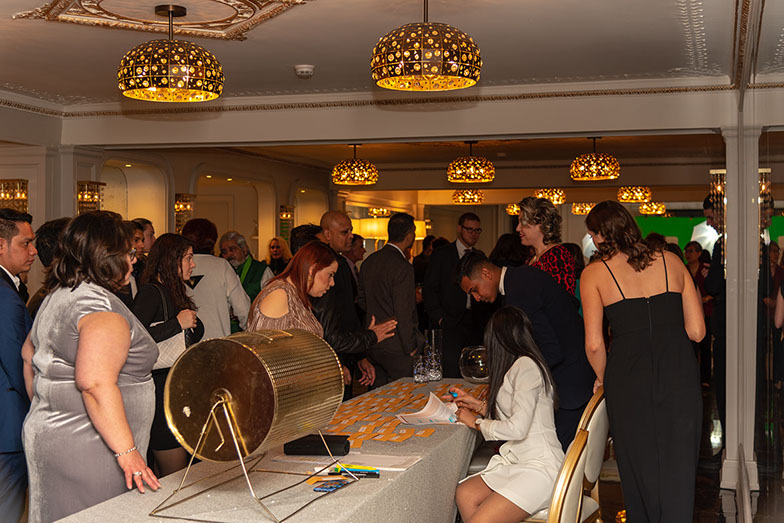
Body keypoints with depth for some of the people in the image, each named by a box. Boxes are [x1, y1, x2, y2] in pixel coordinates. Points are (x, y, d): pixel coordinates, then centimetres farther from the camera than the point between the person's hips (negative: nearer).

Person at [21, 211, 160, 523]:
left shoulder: (55, 298, 13)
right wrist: (127, 452, -27)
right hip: (85, 450, -10)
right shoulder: (102, 306, -20)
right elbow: (95, 383, -29)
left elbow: (29, 354, 25)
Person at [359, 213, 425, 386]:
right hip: (396, 349, -8)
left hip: (373, 345, 8)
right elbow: (403, 313, -19)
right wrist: (411, 347, -8)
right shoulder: (403, 267, -18)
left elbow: (361, 301, 13)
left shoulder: (369, 261, 6)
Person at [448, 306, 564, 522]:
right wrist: (477, 404, 24)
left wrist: (476, 422, -6)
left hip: (540, 467, -9)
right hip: (519, 461, 9)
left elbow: (517, 428, -20)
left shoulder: (526, 366, -14)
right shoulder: (518, 366, 15)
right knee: (464, 494, -11)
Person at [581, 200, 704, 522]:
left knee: (639, 465, 14)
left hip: (629, 377, -2)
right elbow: (697, 331, 6)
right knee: (677, 471, 7)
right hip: (680, 373, 2)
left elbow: (594, 344, -6)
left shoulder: (594, 273, 0)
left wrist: (602, 377, 12)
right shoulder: (670, 261, 8)